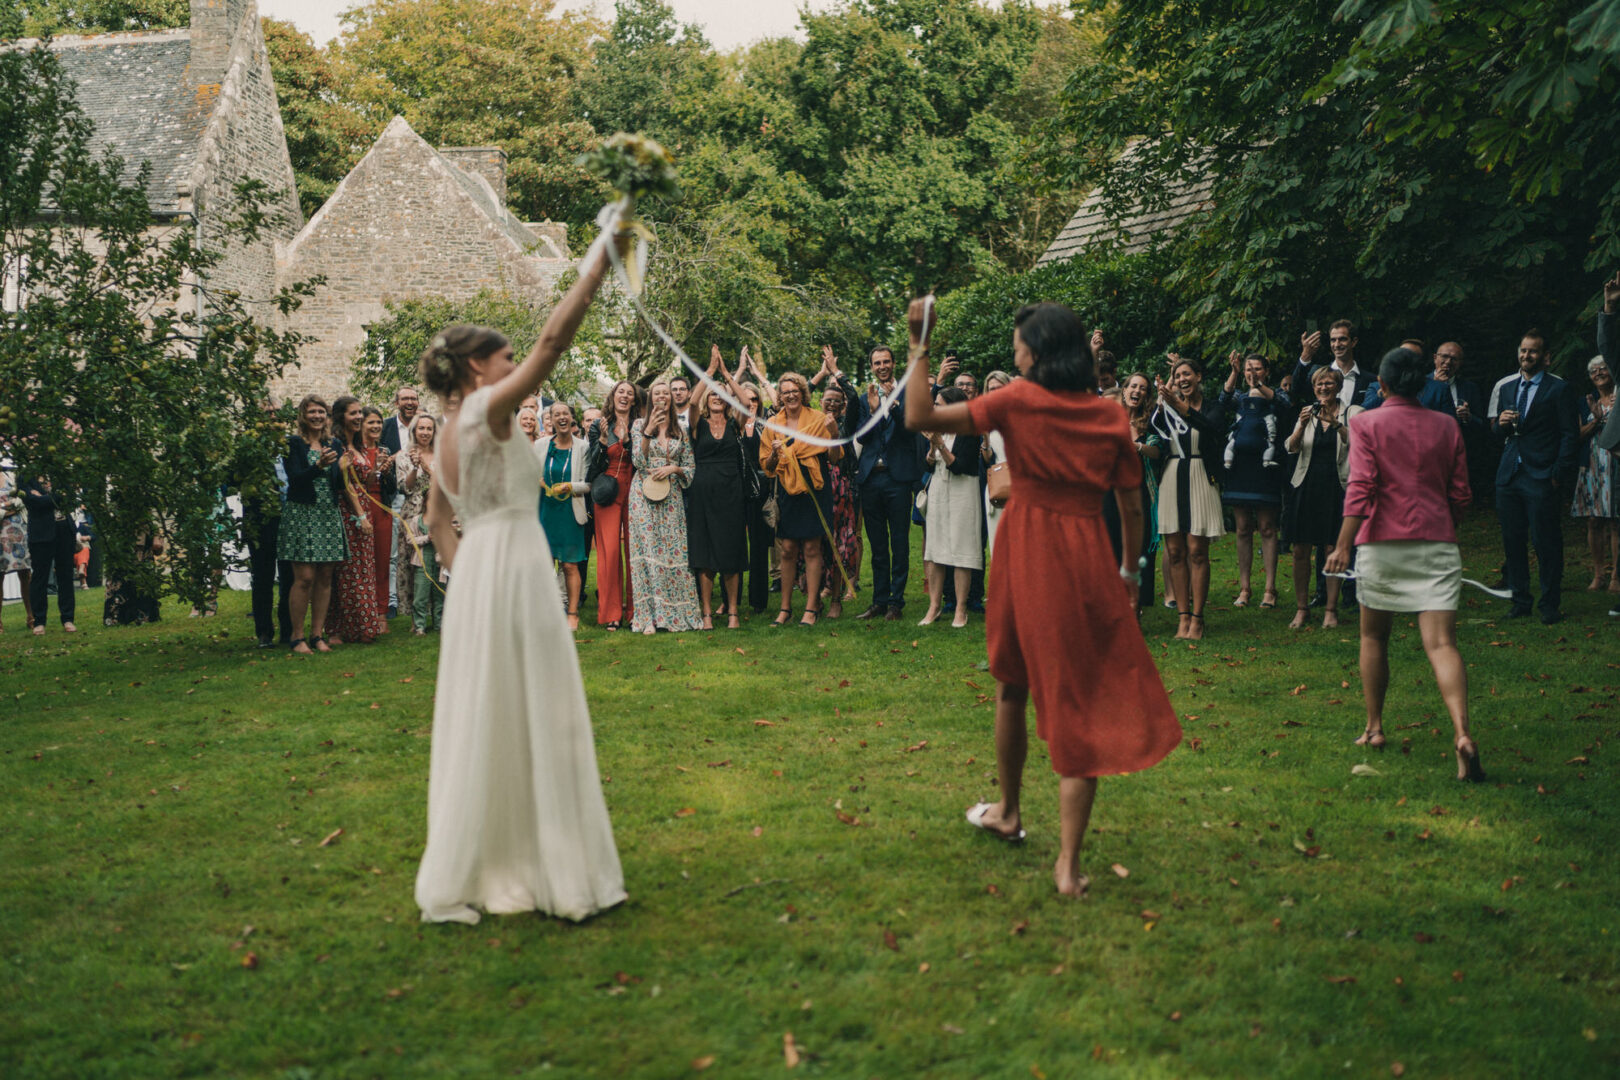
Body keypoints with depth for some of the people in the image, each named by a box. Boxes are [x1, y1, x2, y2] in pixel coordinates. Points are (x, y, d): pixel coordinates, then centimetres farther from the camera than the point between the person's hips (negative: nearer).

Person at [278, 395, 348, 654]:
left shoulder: (335, 444, 12)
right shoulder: (293, 443, -1)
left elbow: (340, 484, 10)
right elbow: (294, 478, -12)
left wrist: (342, 469, -11)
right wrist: (319, 466, -26)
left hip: (330, 516, 5)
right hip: (301, 514, -5)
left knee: (325, 577, 4)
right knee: (304, 577, -8)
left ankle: (318, 634, 11)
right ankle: (297, 637, 1)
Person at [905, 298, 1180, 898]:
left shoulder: (1019, 402, -5)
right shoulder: (1111, 415, 4)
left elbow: (920, 417, -8)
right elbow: (1132, 506, 6)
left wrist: (918, 344, 0)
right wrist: (1129, 571, 19)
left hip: (1028, 551, -2)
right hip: (1087, 558, 2)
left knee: (1014, 685, 21)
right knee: (1081, 702, 3)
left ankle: (1008, 811, 39)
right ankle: (1068, 862, -2)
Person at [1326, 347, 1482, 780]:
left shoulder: (1367, 423, -1)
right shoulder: (1446, 427, 9)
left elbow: (1361, 488, -11)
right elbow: (1460, 494, 12)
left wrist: (1343, 546, -11)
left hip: (1383, 542, -2)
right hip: (1437, 542, 2)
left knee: (1373, 636, 17)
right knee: (1441, 642, -7)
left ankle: (1374, 728, 22)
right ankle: (1462, 733, -25)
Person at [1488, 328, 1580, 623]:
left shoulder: (1559, 389, -1)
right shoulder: (1506, 388, 16)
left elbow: (1570, 434, -4)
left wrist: (1558, 474, -11)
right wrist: (1501, 424, -3)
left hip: (1541, 478, -5)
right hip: (1509, 476, 5)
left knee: (1546, 543, -3)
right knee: (1513, 541, 8)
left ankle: (1550, 606, 5)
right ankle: (1521, 601, 17)